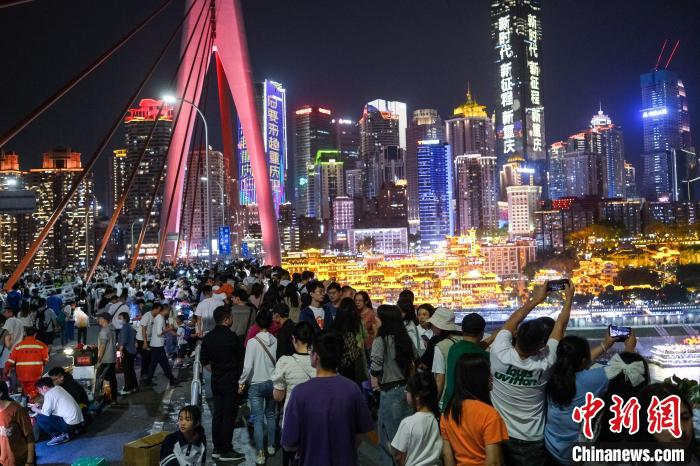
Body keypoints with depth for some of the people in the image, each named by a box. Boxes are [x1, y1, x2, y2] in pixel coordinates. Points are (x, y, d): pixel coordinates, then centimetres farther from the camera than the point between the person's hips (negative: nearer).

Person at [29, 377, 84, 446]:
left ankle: (58, 436, 1)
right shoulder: (58, 388, 14)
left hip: (70, 424, -9)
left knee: (40, 418, -5)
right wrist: (38, 406, 21)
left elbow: (46, 412, -11)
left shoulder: (49, 394, -10)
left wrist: (35, 410, 7)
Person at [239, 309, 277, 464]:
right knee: (270, 415, 19)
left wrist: (241, 382, -1)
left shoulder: (252, 342, -15)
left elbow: (248, 366, -15)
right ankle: (271, 446, 30)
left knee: (258, 419, 4)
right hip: (272, 382, 3)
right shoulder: (276, 341, -9)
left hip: (256, 384, -3)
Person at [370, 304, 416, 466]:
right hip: (406, 388, 7)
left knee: (392, 436, 6)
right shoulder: (405, 338, 5)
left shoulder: (381, 340, -16)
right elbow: (415, 360, 14)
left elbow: (375, 363, -30)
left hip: (390, 392, -7)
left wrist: (374, 377, -11)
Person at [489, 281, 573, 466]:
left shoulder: (500, 355, -23)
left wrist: (535, 299, 5)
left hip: (499, 436, 1)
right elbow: (561, 324, -9)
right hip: (532, 442, -1)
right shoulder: (544, 365, -22)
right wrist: (569, 296, 3)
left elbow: (511, 322, -6)